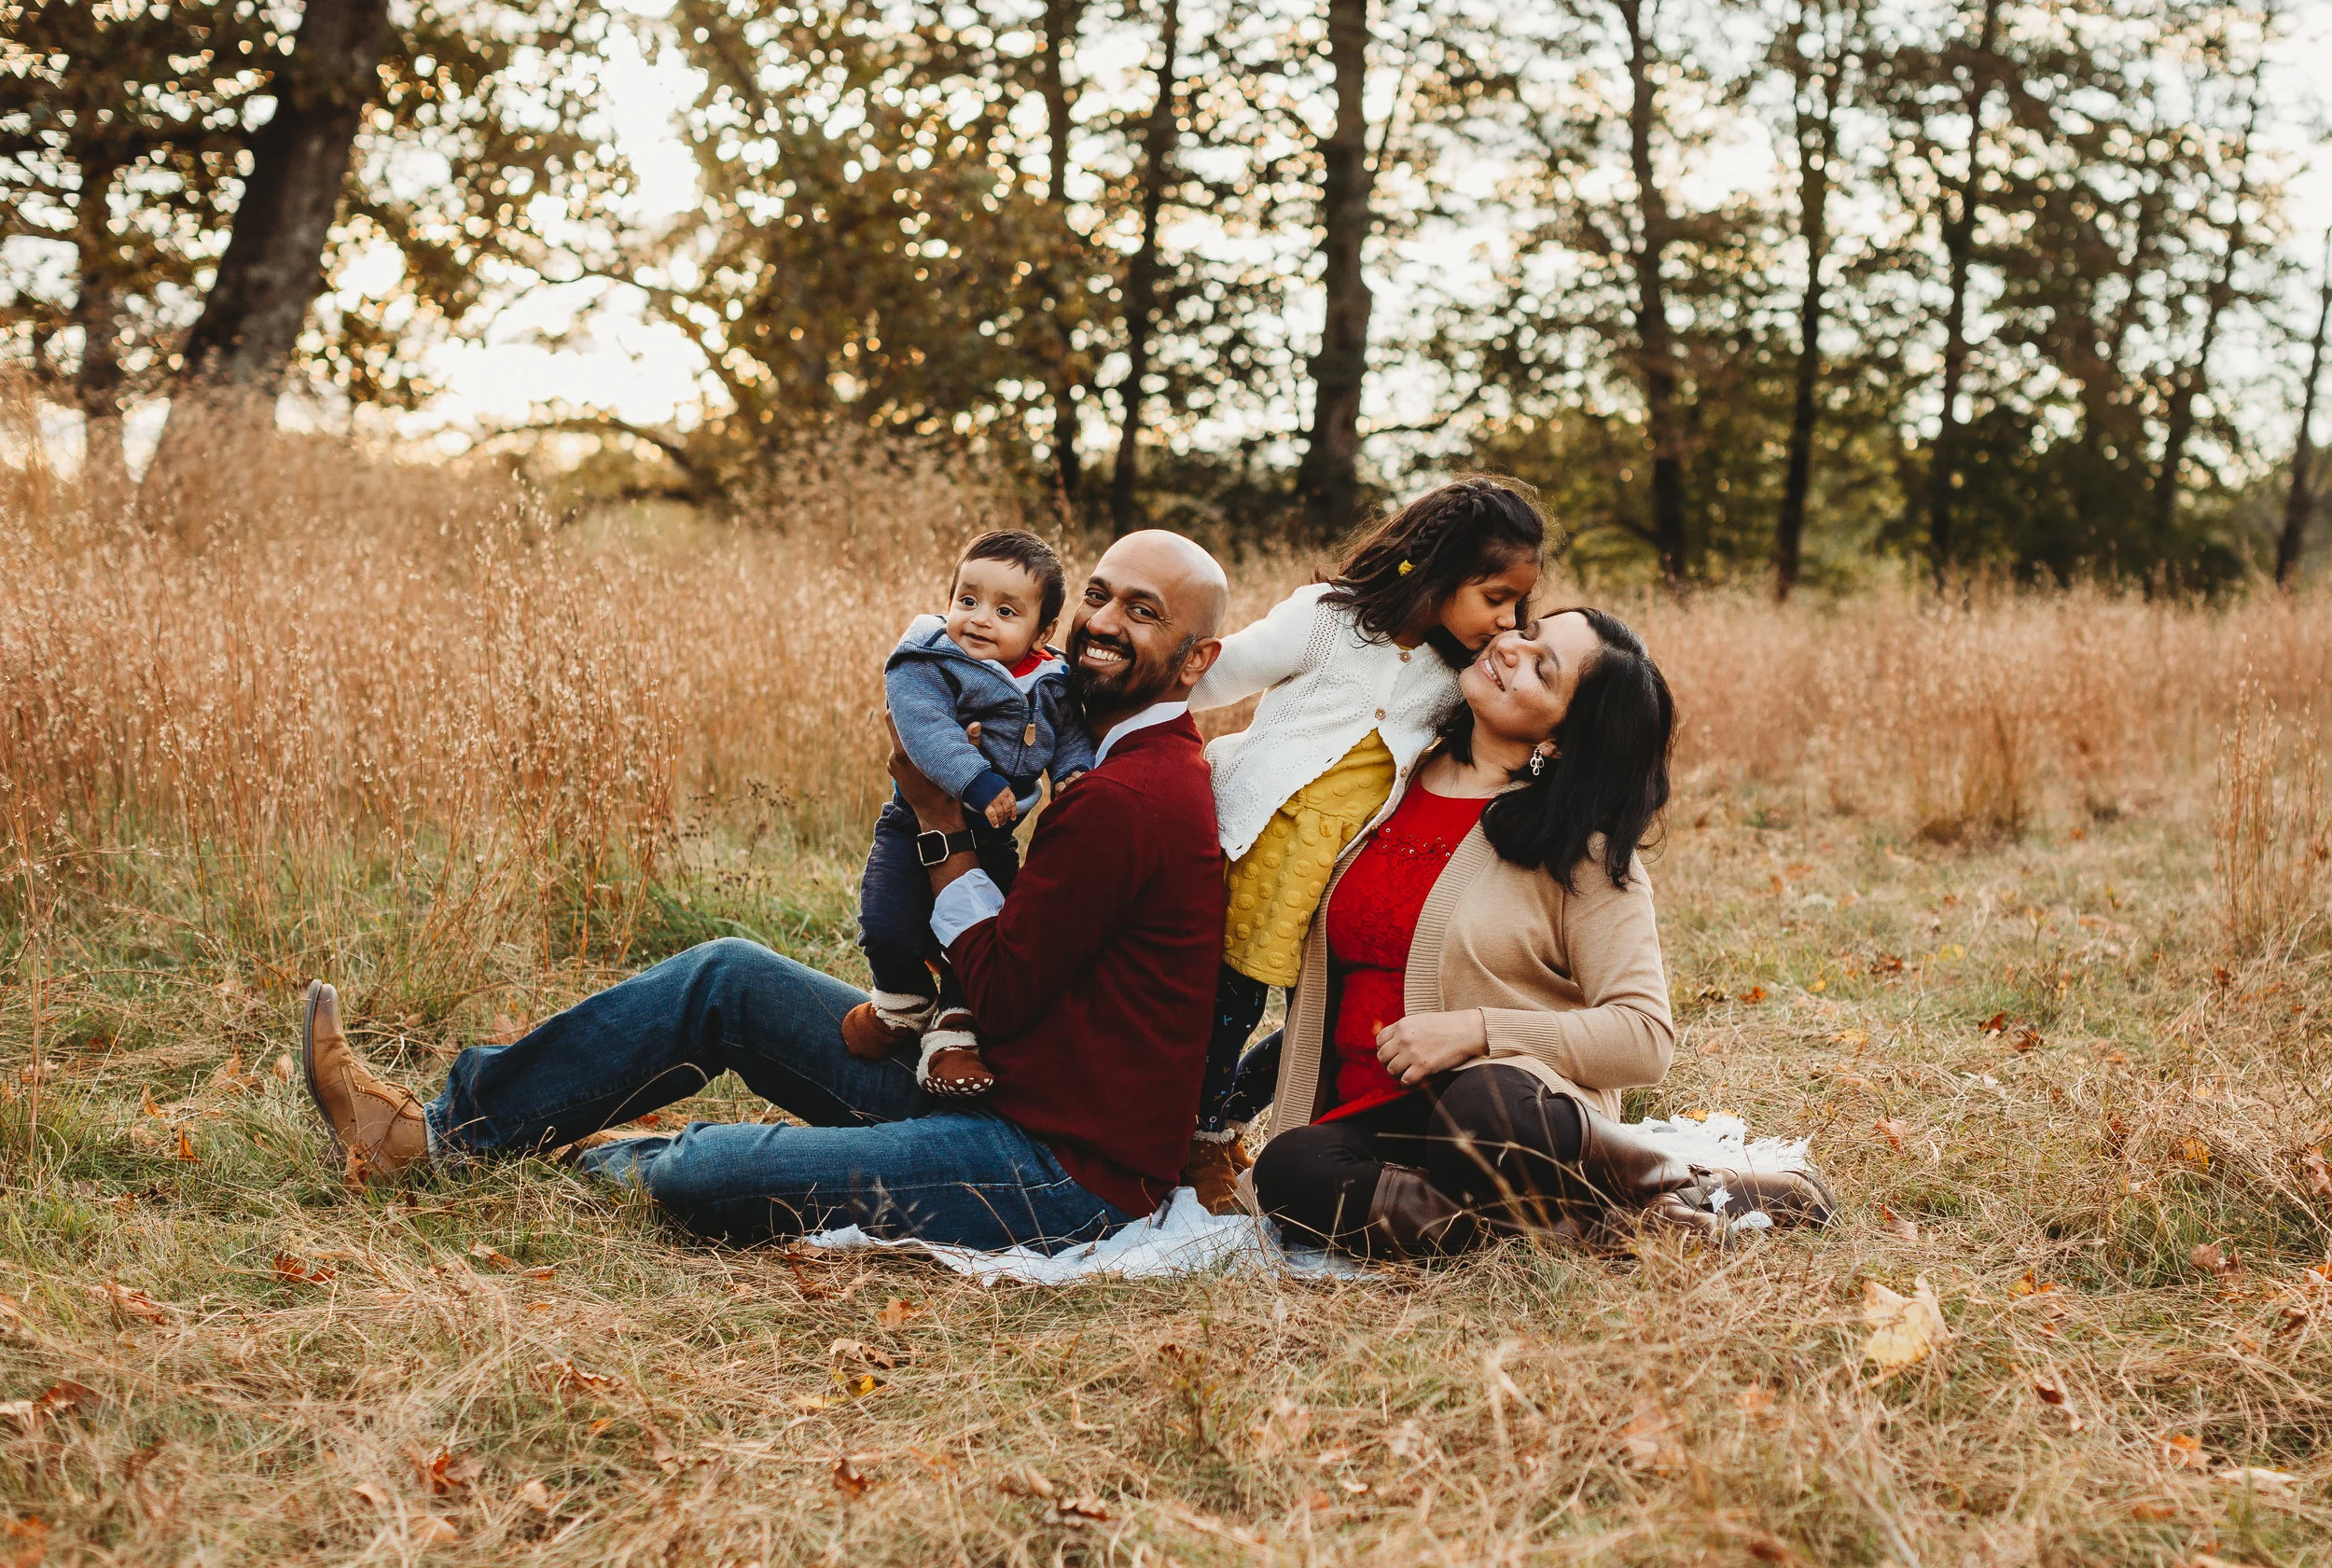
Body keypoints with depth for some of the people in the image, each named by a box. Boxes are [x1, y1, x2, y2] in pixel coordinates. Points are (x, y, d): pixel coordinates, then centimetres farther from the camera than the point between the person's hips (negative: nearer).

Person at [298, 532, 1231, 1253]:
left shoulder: (1124, 800, -21)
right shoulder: (1150, 766, 13)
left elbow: (999, 993, -17)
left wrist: (942, 824, -8)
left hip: (1070, 1177, -10)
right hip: (1012, 1098, 10)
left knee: (698, 1176, -19)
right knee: (728, 979, 8)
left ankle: (592, 1160, 18)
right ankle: (441, 1132, 15)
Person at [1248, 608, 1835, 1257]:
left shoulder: (1581, 848, -1)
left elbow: (1644, 1035, -8)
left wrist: (1477, 1031, -17)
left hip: (1513, 1106, -4)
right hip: (1369, 1121, 4)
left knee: (1484, 1112, -41)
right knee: (1288, 1171, -32)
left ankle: (1681, 1186, -11)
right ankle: (1584, 1222, -22)